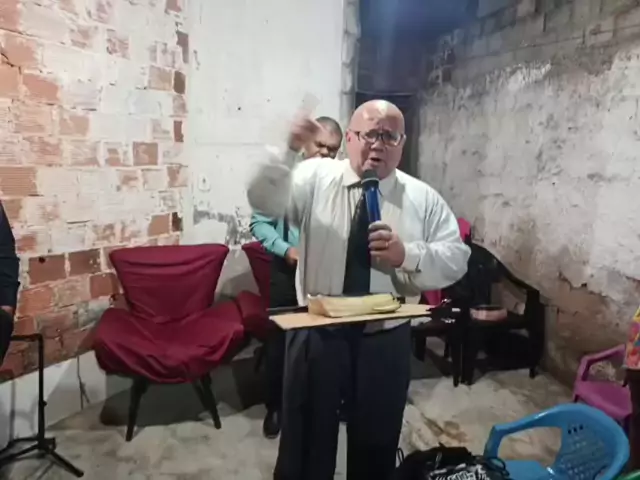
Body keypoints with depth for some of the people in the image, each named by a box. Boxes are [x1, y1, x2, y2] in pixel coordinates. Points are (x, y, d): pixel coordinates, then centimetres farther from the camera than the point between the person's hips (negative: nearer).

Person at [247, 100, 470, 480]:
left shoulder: (424, 199, 0)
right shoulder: (315, 178, -2)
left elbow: (456, 260, -3)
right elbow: (264, 201, -15)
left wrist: (407, 255, -20)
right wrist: (289, 152, -30)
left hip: (386, 341, 1)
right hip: (317, 336, -1)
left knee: (377, 447, 20)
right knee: (305, 441, 17)